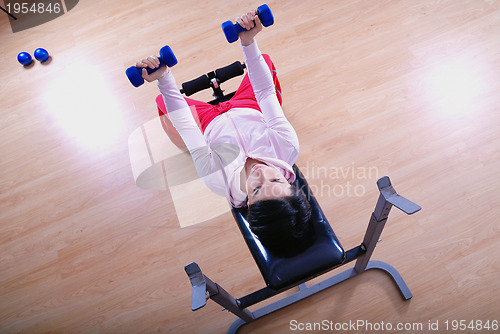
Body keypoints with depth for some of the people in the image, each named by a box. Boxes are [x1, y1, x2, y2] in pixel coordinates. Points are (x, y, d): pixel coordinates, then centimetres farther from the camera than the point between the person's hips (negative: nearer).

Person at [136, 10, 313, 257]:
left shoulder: (219, 181, -45)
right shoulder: (288, 147, -43)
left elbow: (184, 123, -39)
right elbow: (266, 93, -39)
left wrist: (164, 78, -38)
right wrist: (249, 42, -43)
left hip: (212, 123, -2)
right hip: (249, 109, 3)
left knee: (162, 100, 17)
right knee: (265, 59, 21)